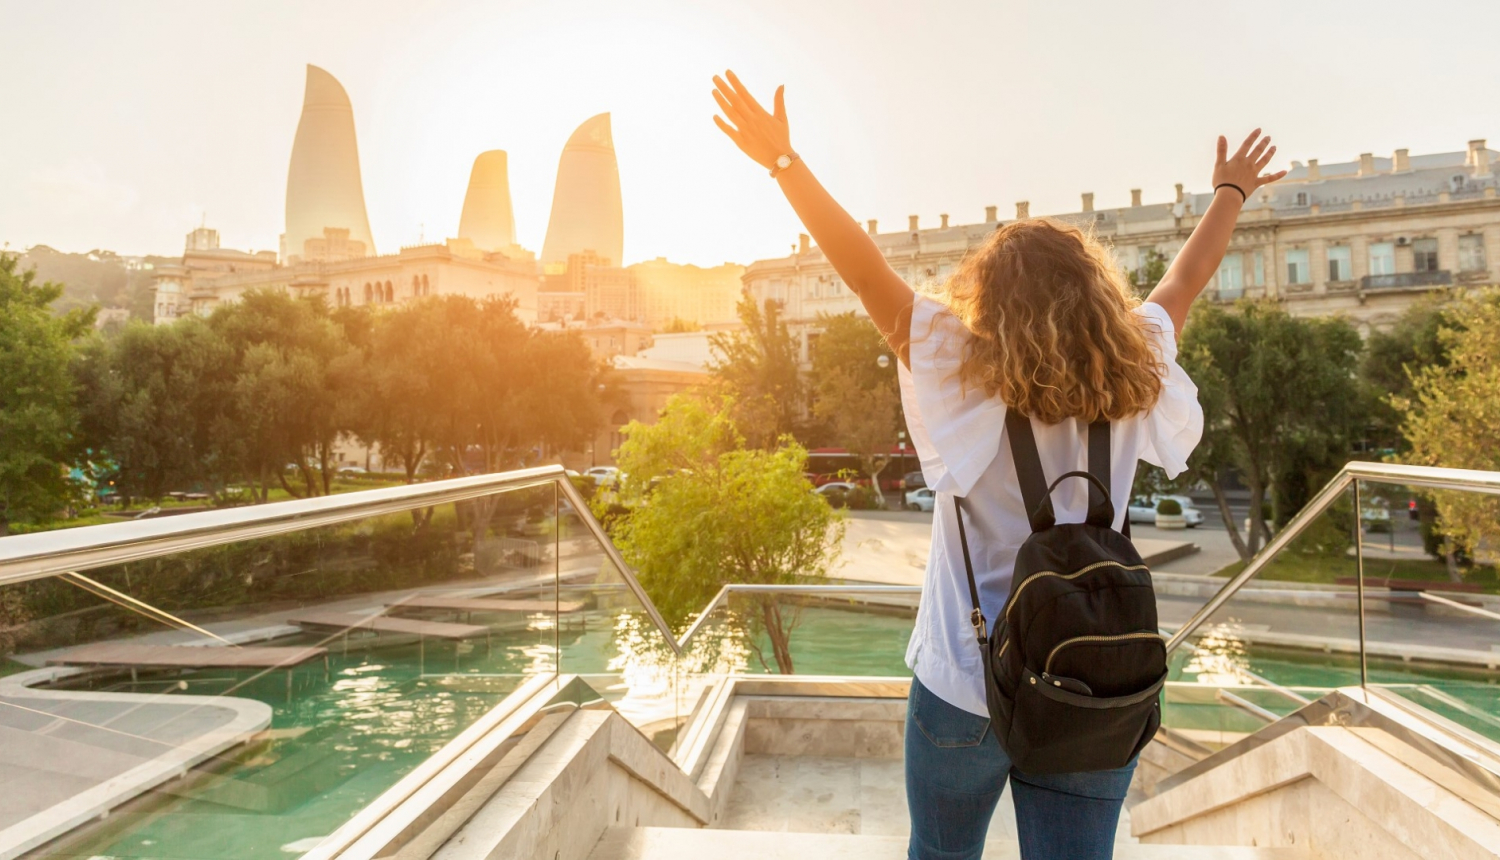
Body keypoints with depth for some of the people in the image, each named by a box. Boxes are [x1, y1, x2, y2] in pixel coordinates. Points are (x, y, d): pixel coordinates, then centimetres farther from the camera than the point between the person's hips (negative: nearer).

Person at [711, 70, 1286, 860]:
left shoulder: (966, 382, -16)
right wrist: (1231, 192, 29)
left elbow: (866, 272, -17)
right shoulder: (1132, 390, -5)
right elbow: (1184, 281, 12)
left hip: (966, 692, -2)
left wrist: (782, 159, -13)